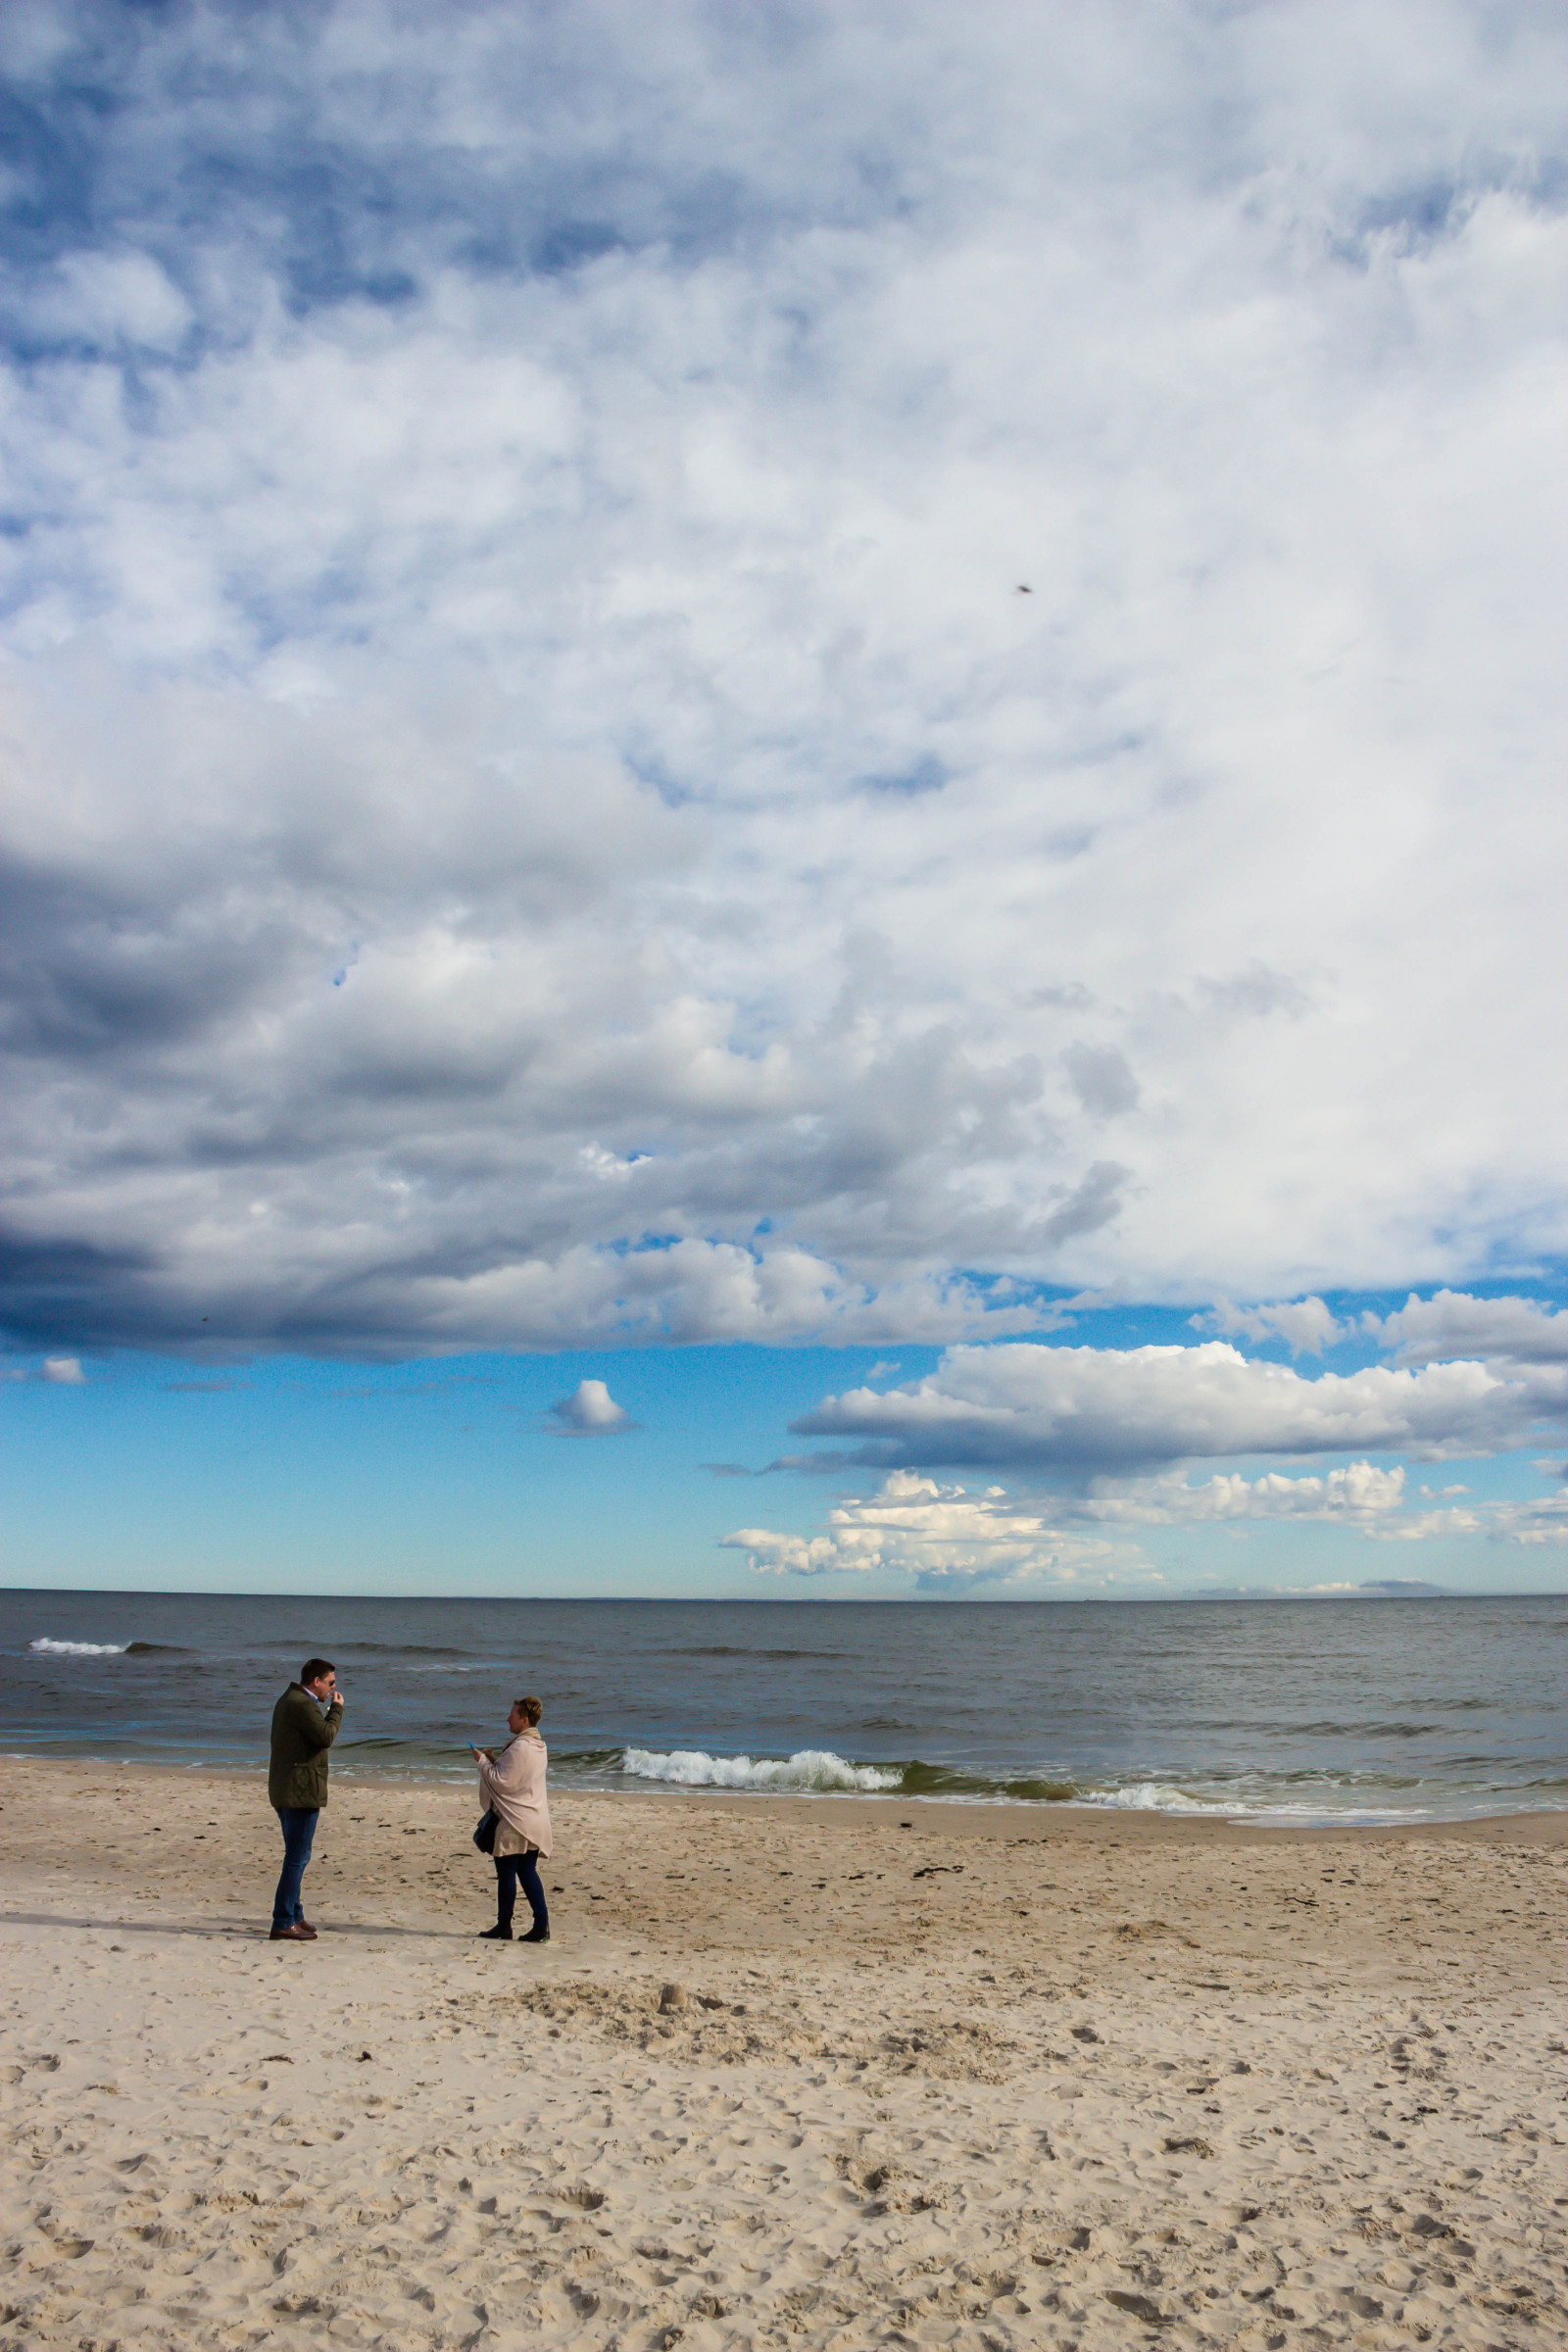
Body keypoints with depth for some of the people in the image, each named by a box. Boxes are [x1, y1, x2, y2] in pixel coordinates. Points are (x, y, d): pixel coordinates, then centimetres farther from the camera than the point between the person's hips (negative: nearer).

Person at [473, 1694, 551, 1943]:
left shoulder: (519, 1747, -19)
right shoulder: (538, 1745, 12)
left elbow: (502, 1782, -18)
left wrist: (483, 1761, -6)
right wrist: (494, 1760, 13)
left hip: (515, 1821, -9)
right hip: (535, 1821, 9)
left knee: (506, 1871, 3)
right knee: (527, 1872, 12)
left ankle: (503, 1926, 11)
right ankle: (541, 1925, 8)